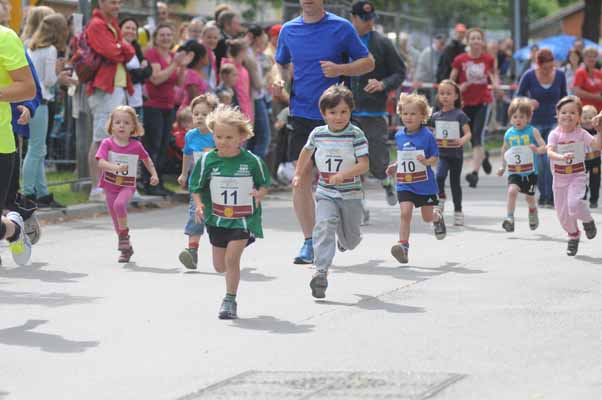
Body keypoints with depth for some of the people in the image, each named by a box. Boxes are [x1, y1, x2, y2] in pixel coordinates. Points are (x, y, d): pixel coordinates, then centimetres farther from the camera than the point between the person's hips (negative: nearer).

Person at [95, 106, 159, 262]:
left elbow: (147, 160, 15)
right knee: (116, 220, 7)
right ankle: (126, 248, 25)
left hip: (127, 186, -2)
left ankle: (124, 234, -11)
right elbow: (101, 163, -21)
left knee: (119, 204, -32)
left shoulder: (136, 146, -4)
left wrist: (154, 174, 5)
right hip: (110, 185, 2)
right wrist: (116, 167, -37)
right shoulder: (107, 143, -8)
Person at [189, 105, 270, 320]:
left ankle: (230, 300, 1)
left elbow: (264, 184, 3)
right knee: (220, 266, 11)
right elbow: (196, 188, 2)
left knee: (231, 259, -15)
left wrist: (259, 195, -18)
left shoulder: (252, 161, -10)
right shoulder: (207, 160, -7)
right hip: (217, 219, 3)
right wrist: (199, 205, -16)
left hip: (244, 219, -3)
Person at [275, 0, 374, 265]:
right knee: (301, 178, -5)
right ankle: (309, 241, 1)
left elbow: (368, 63, 1)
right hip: (301, 112, 2)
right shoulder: (288, 30, 6)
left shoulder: (341, 28, -3)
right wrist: (280, 80, -2)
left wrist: (339, 69, -17)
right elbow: (282, 64, 21)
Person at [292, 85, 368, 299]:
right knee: (324, 226, -22)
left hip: (350, 194, -1)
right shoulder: (317, 133, -1)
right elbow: (307, 151, 21)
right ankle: (321, 272, -29)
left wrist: (343, 174, -31)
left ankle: (347, 239, 52)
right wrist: (298, 174, 24)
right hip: (325, 194, 1)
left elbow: (364, 165, -17)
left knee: (349, 238, 13)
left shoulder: (356, 135, -12)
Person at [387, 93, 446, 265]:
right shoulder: (399, 136, 4)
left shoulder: (427, 136, -11)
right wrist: (395, 166, 6)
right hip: (405, 184, 2)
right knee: (405, 213, -15)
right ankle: (403, 245, -15)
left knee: (427, 217, 13)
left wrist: (426, 161, -28)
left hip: (425, 184, -2)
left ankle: (437, 217, 49)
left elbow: (435, 159, -8)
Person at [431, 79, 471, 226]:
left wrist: (462, 141, -30)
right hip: (442, 153, 2)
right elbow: (432, 134, 15)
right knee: (439, 176, -23)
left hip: (456, 154, -2)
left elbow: (468, 133, -10)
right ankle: (441, 198, 2)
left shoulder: (459, 115, -4)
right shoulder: (436, 116, 6)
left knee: (455, 182, 7)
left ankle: (458, 211, 18)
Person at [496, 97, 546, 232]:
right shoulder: (509, 134, 0)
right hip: (514, 172, 1)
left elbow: (544, 147, -14)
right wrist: (503, 167, 17)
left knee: (529, 197, 14)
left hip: (530, 171, -1)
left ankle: (533, 211, 48)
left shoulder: (532, 131, -9)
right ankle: (509, 219, -23)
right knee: (512, 190, -24)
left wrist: (537, 149, -35)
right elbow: (504, 150, 18)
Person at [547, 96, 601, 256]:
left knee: (574, 203, -26)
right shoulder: (555, 134, -6)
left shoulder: (581, 134, -5)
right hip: (560, 176, 2)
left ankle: (588, 221, 6)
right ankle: (573, 235, 34)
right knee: (562, 212, 8)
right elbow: (550, 152, -21)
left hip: (577, 175, -2)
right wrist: (562, 157, -39)